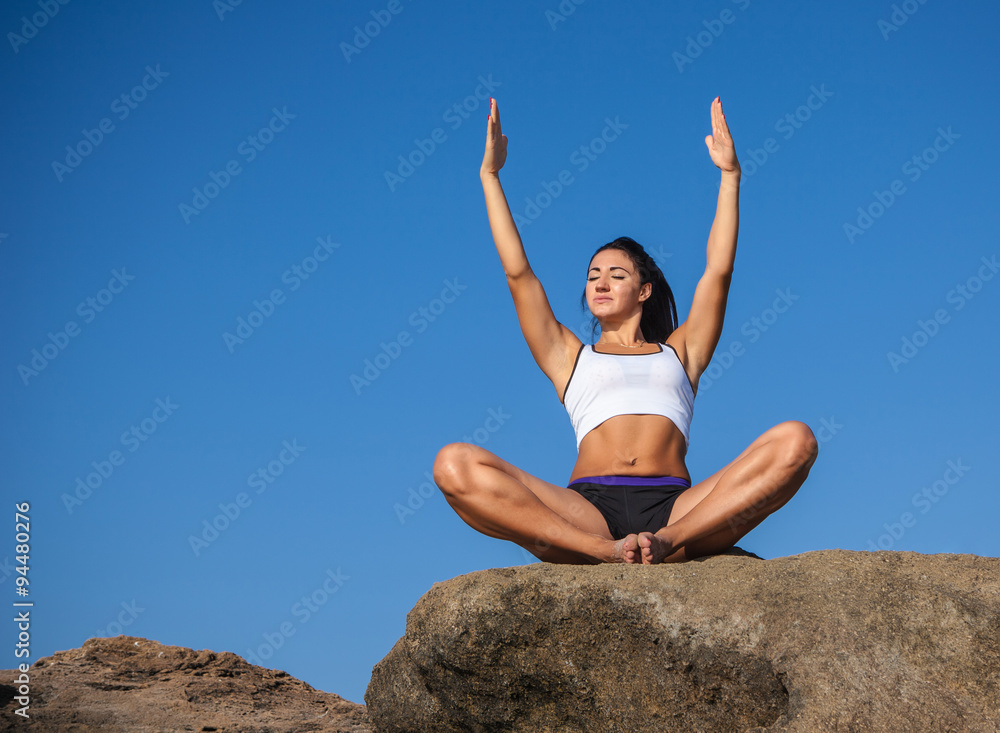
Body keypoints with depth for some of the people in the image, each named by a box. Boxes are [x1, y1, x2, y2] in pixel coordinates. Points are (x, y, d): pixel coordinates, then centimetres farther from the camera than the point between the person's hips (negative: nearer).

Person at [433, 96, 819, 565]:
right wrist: (490, 176, 24)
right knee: (454, 465, -25)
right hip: (587, 512, 0)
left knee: (795, 441, -23)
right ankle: (606, 552, -38)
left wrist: (729, 174, 22)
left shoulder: (679, 350, 30)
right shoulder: (570, 358, 29)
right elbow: (517, 272, 23)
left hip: (675, 509, 1)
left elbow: (718, 270, 21)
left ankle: (669, 542, -37)